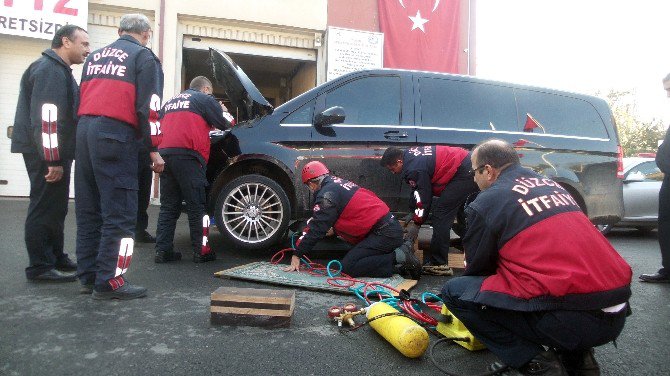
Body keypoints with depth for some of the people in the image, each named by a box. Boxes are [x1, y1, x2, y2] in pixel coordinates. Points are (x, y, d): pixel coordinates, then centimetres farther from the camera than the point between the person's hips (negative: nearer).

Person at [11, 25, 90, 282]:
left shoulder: (59, 70, 21)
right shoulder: (49, 69, -13)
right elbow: (45, 117, -22)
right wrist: (53, 160, -24)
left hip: (55, 154, 11)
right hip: (47, 154, -11)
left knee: (55, 208, 15)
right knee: (45, 208, -5)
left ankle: (57, 258, 26)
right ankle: (40, 267, 3)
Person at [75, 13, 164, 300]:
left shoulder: (95, 56, 23)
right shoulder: (143, 56, 2)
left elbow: (83, 98, 23)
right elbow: (147, 107, -8)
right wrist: (153, 150, -7)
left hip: (84, 129, 7)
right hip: (115, 135, -7)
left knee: (88, 212, 12)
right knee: (119, 214, -5)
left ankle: (88, 276, 18)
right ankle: (108, 282, -5)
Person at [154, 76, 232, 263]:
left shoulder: (170, 102, 29)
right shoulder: (205, 99, 10)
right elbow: (222, 124, 11)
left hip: (164, 152, 6)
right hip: (187, 155, -6)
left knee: (168, 206, 10)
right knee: (196, 207, -1)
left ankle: (163, 250, 8)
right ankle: (200, 251, 2)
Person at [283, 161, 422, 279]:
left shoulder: (327, 193, -9)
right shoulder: (338, 183, 19)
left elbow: (317, 228, -10)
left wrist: (297, 255, -5)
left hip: (384, 233, -9)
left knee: (347, 267, -11)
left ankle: (398, 258, -14)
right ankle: (401, 252, 4)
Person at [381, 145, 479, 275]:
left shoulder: (414, 169, -18)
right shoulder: (409, 154, 11)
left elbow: (424, 199, -11)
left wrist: (416, 223, 3)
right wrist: (413, 214, 25)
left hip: (462, 174, -10)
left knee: (440, 215, -10)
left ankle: (438, 264, -8)